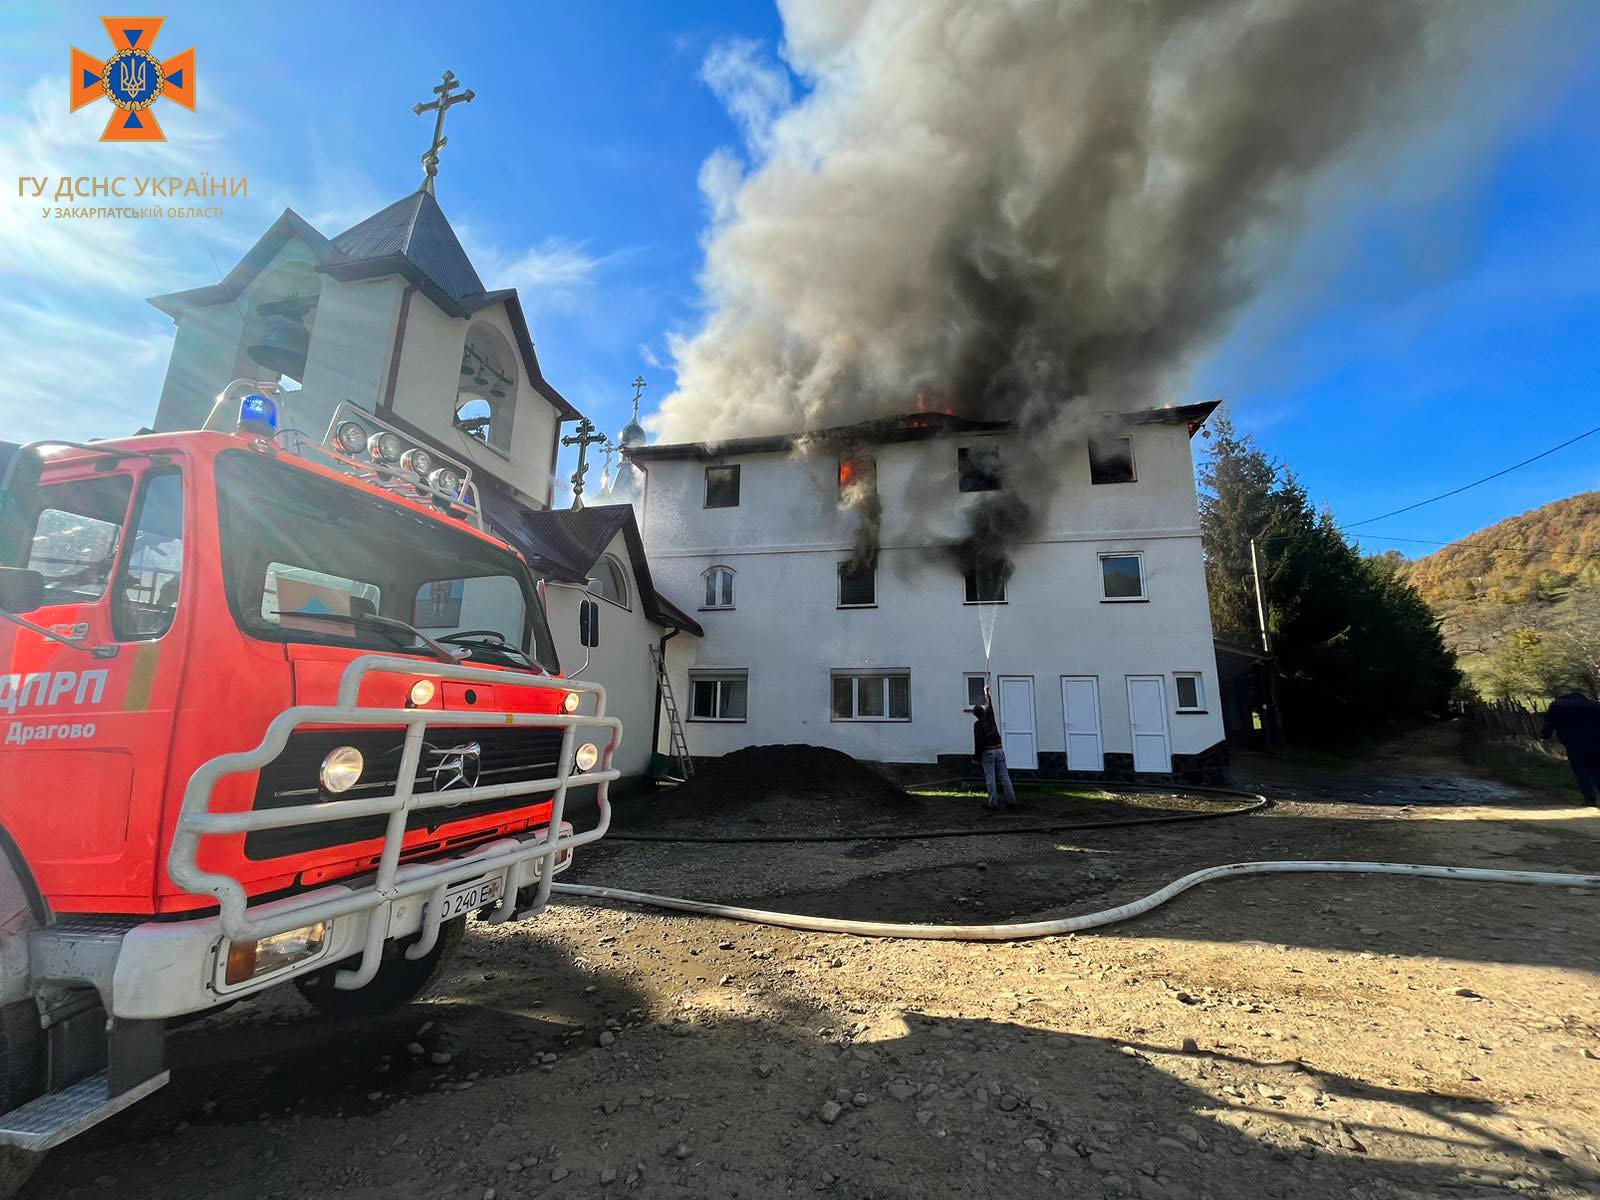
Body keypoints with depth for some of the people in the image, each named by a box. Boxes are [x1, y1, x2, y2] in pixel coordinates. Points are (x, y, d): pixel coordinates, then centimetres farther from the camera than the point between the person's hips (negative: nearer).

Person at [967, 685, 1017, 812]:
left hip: (987, 752, -5)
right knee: (1005, 776, 6)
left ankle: (993, 803, -4)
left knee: (990, 778, -3)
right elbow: (989, 705, 27)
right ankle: (1011, 801, 6)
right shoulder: (990, 717, 8)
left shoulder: (977, 724, -7)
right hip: (999, 749, 5)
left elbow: (978, 741, -12)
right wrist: (987, 693, 40)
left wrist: (977, 755, -5)